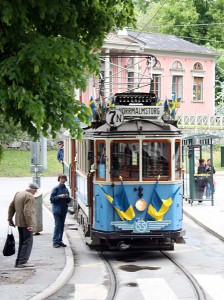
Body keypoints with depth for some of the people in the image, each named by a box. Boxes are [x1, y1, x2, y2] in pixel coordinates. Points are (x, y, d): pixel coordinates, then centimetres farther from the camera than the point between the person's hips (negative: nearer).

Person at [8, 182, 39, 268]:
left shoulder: (18, 194, 13)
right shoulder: (30, 197, -15)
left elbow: (11, 207, 18)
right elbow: (28, 211, -24)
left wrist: (10, 219, 24)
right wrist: (30, 224, -25)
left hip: (19, 222, 9)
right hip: (26, 223, -9)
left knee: (22, 242, 16)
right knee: (27, 242, -4)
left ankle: (18, 262, 18)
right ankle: (22, 262, -8)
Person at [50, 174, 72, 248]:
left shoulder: (66, 189, 10)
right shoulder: (56, 189, -4)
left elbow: (69, 201, 15)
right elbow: (51, 199, -8)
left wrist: (67, 197, -7)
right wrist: (59, 196, -18)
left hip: (64, 210, 5)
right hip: (57, 210, -5)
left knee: (62, 226, 9)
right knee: (57, 225, -8)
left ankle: (60, 241, 16)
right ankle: (55, 242, -5)